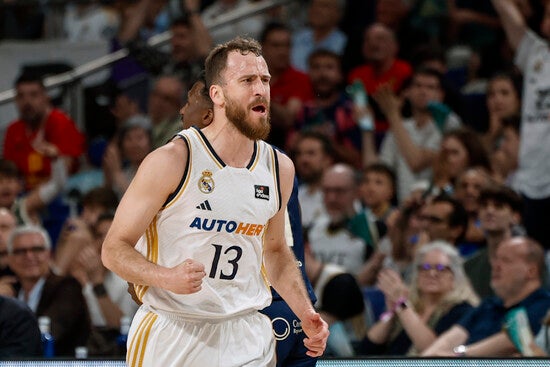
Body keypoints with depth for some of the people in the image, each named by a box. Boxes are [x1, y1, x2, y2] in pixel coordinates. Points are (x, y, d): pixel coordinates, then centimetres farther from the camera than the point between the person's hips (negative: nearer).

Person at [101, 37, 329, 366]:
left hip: (248, 340, 4)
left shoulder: (279, 168, 5)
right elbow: (115, 249, -10)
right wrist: (166, 278, -28)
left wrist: (306, 314, 8)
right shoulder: (172, 161, -12)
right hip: (172, 334, -4)